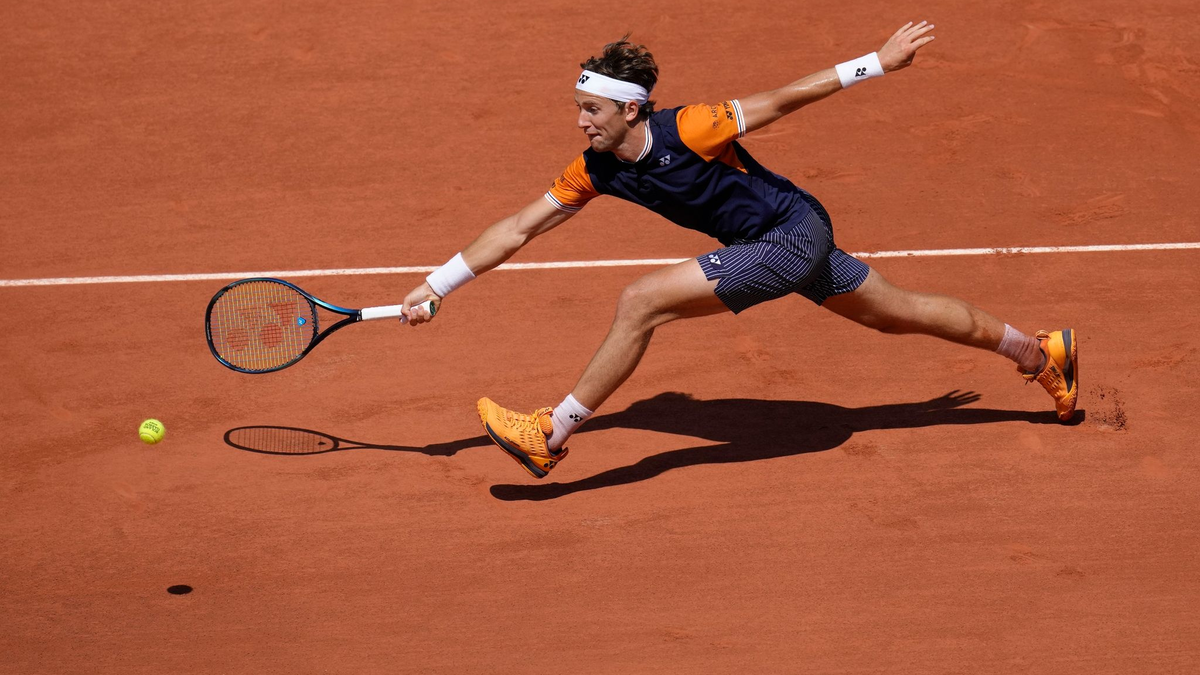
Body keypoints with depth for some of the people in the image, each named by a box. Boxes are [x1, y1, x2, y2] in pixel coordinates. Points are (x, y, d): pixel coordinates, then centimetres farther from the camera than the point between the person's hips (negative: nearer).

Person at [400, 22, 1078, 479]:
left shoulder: (689, 129, -25)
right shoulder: (596, 170, -4)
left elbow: (783, 99, -16)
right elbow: (518, 229, 2)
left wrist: (882, 61, -11)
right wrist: (437, 284, -2)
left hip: (795, 233, -8)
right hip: (775, 247, 8)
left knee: (640, 302, -19)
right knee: (899, 313, 22)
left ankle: (552, 434, -10)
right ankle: (1038, 349, 38)